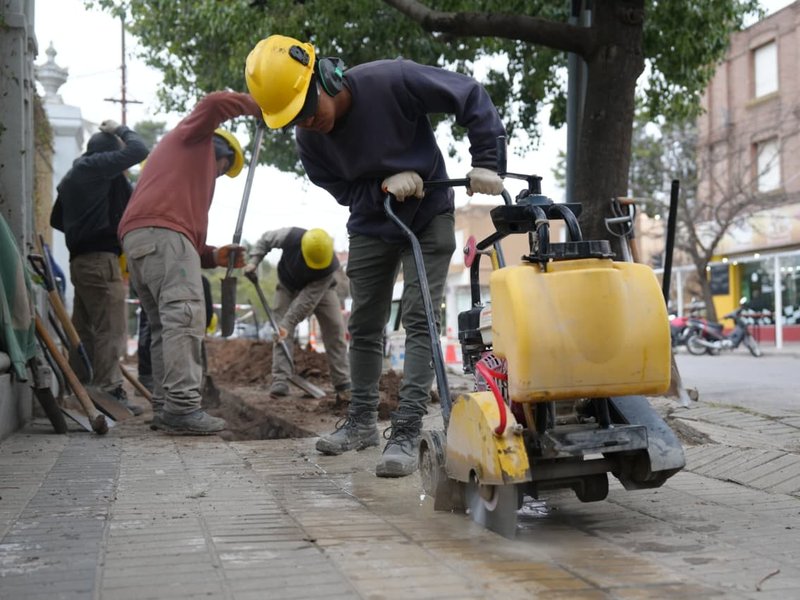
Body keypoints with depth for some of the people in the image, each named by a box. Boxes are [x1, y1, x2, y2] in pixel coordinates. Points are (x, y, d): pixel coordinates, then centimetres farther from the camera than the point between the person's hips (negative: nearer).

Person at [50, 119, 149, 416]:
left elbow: (57, 219, 29)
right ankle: (109, 393, -11)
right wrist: (119, 129, 6)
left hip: (81, 258, 10)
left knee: (85, 329, 10)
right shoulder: (96, 166, -6)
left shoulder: (73, 176, 22)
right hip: (100, 258, -10)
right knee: (111, 328, -10)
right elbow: (138, 150, -10)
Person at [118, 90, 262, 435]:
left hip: (136, 238, 10)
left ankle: (165, 408, 5)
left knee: (165, 326, 9)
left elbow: (188, 237, 27)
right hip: (162, 232, -10)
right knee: (185, 318, -17)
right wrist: (257, 107, 12)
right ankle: (183, 407, -25)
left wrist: (215, 256, 13)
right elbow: (214, 104, -3)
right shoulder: (192, 137, 19)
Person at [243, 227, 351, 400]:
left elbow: (308, 300, -37)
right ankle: (280, 381, -12)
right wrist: (254, 260, -24)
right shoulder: (290, 236, -36)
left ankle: (343, 384, -6)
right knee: (281, 330, -11)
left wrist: (288, 323, -38)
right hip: (288, 286, 2)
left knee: (335, 329, -10)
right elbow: (266, 240, -12)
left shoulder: (329, 267, -39)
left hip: (320, 289, -1)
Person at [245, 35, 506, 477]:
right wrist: (385, 186, -25)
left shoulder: (390, 81, -28)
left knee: (419, 320, -13)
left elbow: (471, 98, -21)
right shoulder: (308, 139, -15)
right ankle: (362, 422, 23)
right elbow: (344, 191, -5)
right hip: (371, 227, 4)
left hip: (429, 217, -4)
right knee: (364, 325, 8)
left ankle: (406, 433, -14)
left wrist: (485, 162, -28)